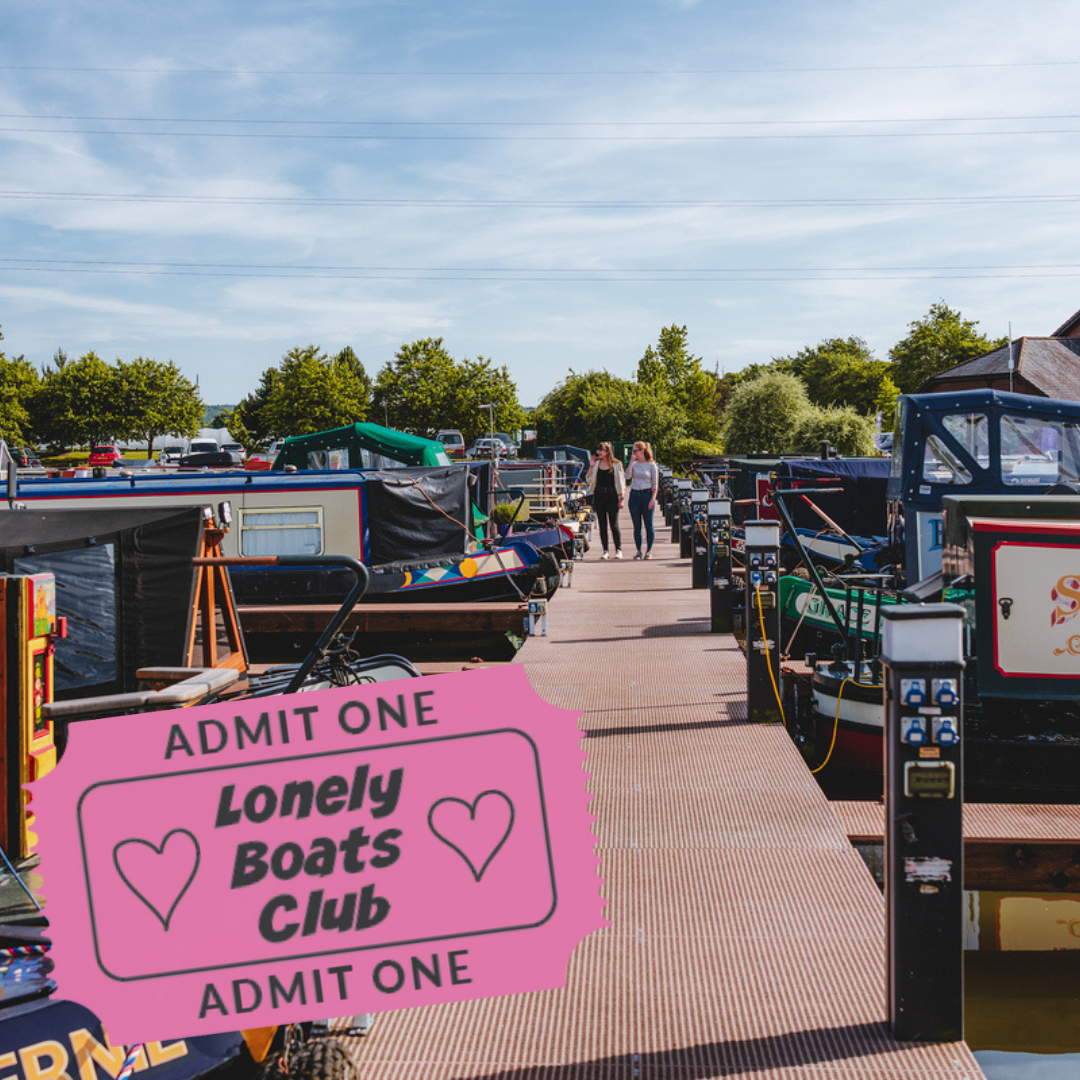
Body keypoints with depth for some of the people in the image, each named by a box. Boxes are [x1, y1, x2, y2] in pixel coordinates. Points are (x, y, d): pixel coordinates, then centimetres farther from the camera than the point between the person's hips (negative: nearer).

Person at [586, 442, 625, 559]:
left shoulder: (616, 464, 0)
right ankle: (605, 551, 7)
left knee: (614, 524, -6)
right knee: (602, 524, 3)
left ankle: (618, 550, 0)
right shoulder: (596, 464, 9)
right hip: (599, 495, 3)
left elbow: (620, 481, 1)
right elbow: (590, 480, 10)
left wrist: (621, 498, -4)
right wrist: (591, 467, -3)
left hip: (612, 495, -3)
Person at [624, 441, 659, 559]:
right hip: (634, 495, 4)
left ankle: (649, 550, 6)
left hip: (647, 494, -3)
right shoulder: (634, 464, 10)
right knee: (637, 526, 4)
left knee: (648, 525, -1)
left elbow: (655, 485, -1)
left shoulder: (651, 465, 0)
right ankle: (639, 551, 9)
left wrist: (652, 499, -10)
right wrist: (631, 461, -5)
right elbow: (627, 477, -7)